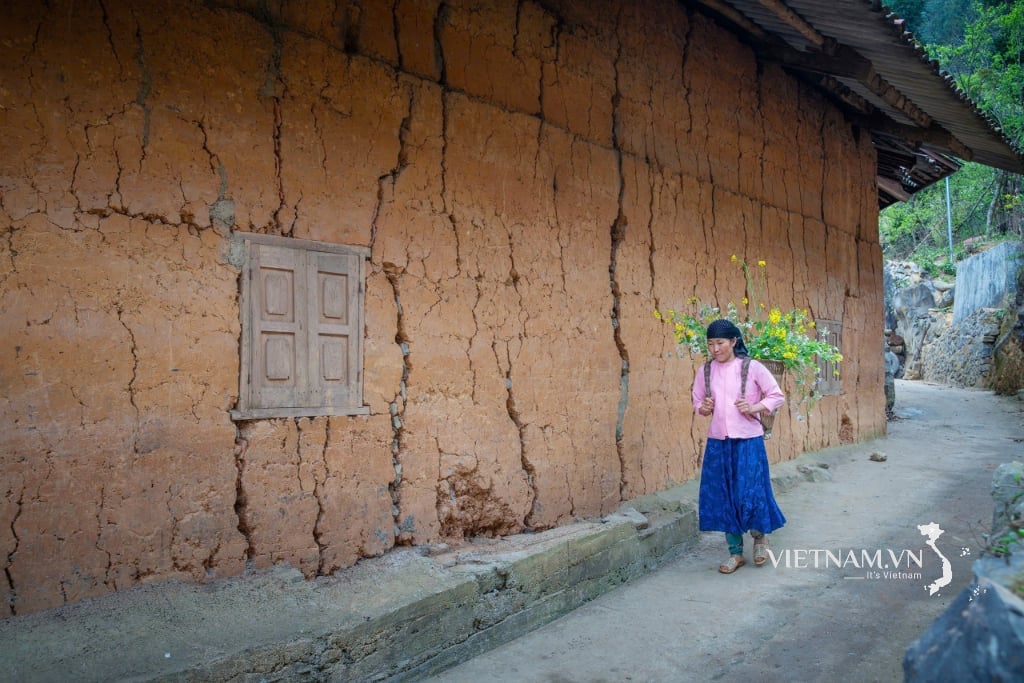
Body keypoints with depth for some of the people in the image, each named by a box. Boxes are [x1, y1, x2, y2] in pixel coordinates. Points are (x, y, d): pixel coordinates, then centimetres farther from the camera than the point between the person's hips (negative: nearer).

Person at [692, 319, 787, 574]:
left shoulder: (752, 367, -6)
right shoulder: (705, 371, 4)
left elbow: (777, 396, 0)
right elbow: (697, 401, 14)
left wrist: (754, 408, -15)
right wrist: (703, 408, -8)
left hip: (748, 441, -4)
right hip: (717, 441, 4)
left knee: (749, 494, -4)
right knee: (722, 496, 6)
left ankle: (760, 535, 28)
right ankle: (735, 553, 21)